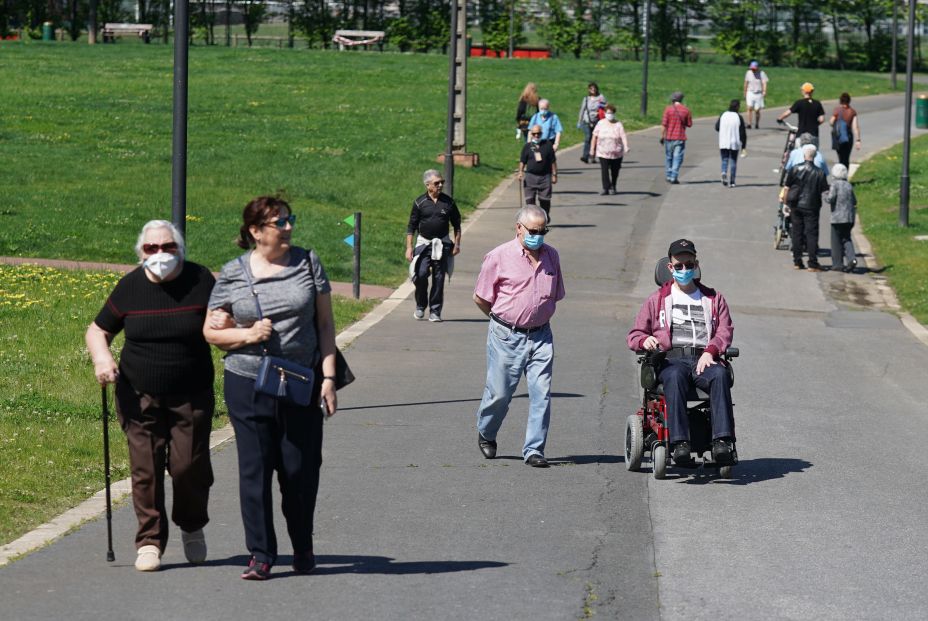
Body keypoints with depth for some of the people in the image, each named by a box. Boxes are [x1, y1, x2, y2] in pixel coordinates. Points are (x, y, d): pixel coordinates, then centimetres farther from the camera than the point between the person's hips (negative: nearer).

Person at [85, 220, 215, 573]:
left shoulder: (200, 281, -2)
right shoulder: (130, 287, 0)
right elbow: (97, 331, 9)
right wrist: (101, 358, -12)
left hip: (191, 395, -1)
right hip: (140, 395, 1)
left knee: (189, 466, -3)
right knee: (146, 469, -3)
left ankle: (192, 528, 25)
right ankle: (150, 541, 9)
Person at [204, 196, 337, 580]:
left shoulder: (308, 263, 4)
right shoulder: (233, 274, 1)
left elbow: (325, 323, 5)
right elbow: (211, 331, 6)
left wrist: (328, 376, -2)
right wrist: (248, 335, -13)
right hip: (248, 386, -1)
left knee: (301, 469, 4)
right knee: (255, 470, 0)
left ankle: (303, 549, 23)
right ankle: (260, 555, 7)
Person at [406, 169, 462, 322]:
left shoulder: (448, 202, 4)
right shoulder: (419, 203, 0)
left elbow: (456, 224, 12)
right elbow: (411, 226, 3)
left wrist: (457, 244, 4)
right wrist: (409, 247, -3)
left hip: (442, 245, 1)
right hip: (424, 243, -1)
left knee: (439, 278, 0)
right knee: (421, 274, -14)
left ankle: (435, 311, 7)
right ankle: (420, 306, 8)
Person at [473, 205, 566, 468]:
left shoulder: (551, 256, 8)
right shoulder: (499, 257, -7)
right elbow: (481, 298, 0)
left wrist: (538, 317, 13)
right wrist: (503, 320, 9)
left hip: (540, 335, 3)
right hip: (507, 336, -3)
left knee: (541, 394, -5)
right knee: (499, 392, 4)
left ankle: (534, 449, 1)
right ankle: (485, 434, 31)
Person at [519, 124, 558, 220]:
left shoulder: (547, 145, 4)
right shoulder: (527, 146, 5)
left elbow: (553, 161, 6)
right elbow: (522, 161, 6)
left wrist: (554, 175, 3)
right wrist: (520, 172, -7)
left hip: (545, 176, 0)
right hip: (530, 175, 0)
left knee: (545, 199, 3)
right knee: (529, 199, -4)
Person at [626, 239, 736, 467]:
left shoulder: (714, 298, 26)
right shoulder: (657, 300, 25)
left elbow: (725, 331, 12)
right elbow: (633, 335, 21)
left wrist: (710, 351, -10)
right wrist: (645, 340, -5)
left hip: (704, 359, 1)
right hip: (671, 359, -1)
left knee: (721, 375, -37)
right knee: (675, 377, -39)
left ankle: (722, 441, -47)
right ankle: (679, 443, -50)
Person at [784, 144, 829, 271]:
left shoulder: (794, 170, -4)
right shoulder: (819, 173, -7)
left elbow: (787, 188, 0)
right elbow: (825, 192, -7)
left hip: (796, 206, 2)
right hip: (812, 207, -2)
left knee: (797, 233, 10)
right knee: (812, 234, 1)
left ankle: (797, 262, 13)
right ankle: (813, 264, -4)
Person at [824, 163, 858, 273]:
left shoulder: (835, 184, -9)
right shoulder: (849, 185, 9)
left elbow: (830, 199, -15)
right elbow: (854, 201, 11)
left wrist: (824, 196, 5)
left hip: (838, 217, -5)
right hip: (849, 217, 5)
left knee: (836, 240, 4)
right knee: (846, 239, 12)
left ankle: (837, 264, 6)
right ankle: (852, 258, -8)